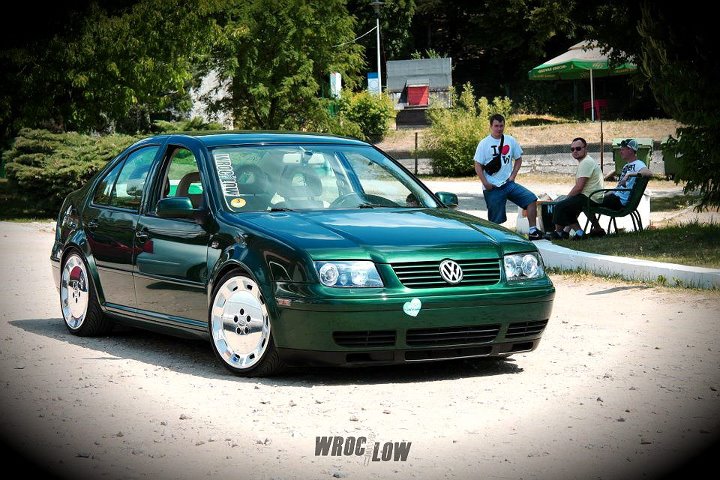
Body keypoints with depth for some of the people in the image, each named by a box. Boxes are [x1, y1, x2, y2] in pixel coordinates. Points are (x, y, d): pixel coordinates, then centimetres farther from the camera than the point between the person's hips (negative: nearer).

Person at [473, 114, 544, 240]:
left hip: (508, 183, 4)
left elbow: (518, 159, 17)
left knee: (531, 198, -12)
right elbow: (478, 166, -4)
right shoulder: (484, 144, -4)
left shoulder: (510, 141, 6)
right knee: (495, 220, -2)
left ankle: (532, 230, -10)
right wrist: (486, 183, -13)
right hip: (492, 188, -4)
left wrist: (513, 175, 3)